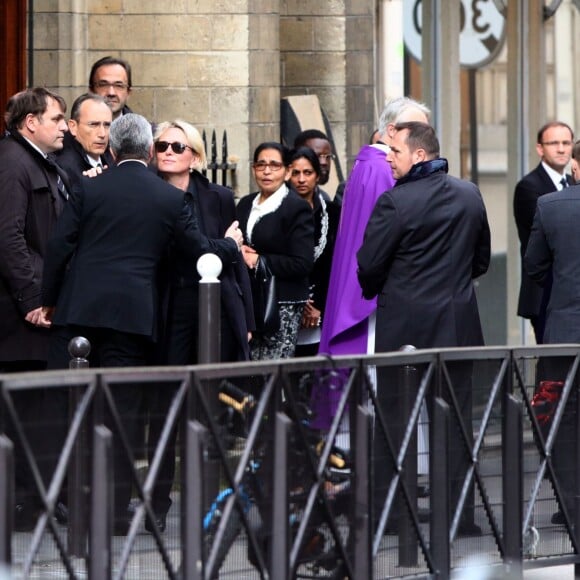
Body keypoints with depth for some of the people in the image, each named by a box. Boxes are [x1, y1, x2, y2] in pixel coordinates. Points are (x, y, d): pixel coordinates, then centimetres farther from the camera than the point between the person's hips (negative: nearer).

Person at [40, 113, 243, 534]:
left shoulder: (90, 188, 2)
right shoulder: (171, 198, 4)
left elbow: (60, 244, -1)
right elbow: (202, 250, 10)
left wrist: (49, 301, 8)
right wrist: (231, 244, 32)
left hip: (79, 309, 0)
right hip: (133, 312, 0)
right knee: (122, 410, 3)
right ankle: (115, 510, 1)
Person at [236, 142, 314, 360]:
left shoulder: (297, 208, -5)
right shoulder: (245, 205, 16)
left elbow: (302, 264, -12)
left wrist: (258, 261, -14)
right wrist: (237, 252, -1)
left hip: (282, 304, -6)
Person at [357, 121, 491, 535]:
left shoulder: (395, 202, -15)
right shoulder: (470, 195, 5)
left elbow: (368, 265, -10)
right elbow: (482, 260, 13)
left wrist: (375, 291, 11)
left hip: (404, 323, -5)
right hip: (458, 325, 5)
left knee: (394, 419, 4)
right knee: (456, 419, 8)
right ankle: (460, 512, 8)